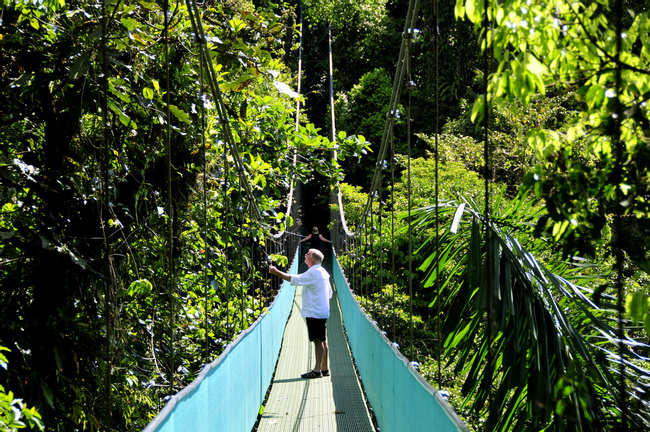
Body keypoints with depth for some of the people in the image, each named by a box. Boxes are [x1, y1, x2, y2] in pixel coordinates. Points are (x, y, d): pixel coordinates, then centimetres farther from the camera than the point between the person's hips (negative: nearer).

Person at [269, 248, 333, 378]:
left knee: (318, 341, -8)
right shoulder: (323, 272, 16)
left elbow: (294, 279, -16)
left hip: (314, 313, -10)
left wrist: (276, 272, -10)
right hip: (322, 312, 10)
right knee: (322, 341, 12)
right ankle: (324, 369, 17)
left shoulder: (313, 273, -15)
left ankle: (317, 370, -8)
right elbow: (329, 293, 21)